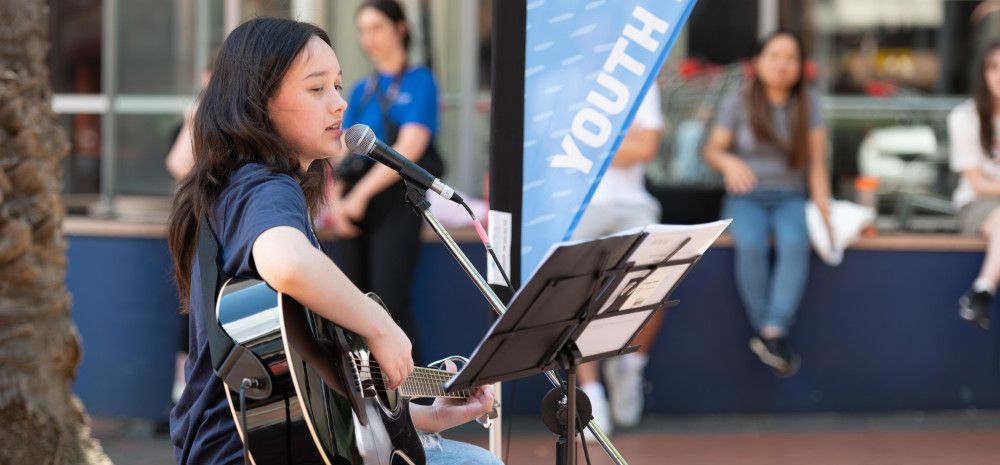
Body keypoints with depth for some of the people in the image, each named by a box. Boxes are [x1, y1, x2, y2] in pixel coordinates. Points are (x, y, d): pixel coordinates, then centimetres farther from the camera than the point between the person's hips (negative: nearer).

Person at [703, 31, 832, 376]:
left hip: (790, 198, 1)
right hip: (746, 198, -1)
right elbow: (711, 150, 1)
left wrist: (823, 207, -8)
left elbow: (817, 162, 4)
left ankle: (773, 332, -46)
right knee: (751, 245, -36)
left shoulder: (808, 104, 7)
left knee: (795, 243, -35)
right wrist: (729, 162, -23)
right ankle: (768, 332, -33)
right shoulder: (737, 103, 4)